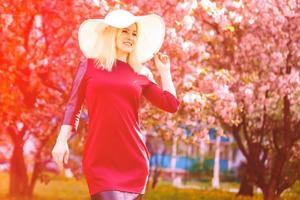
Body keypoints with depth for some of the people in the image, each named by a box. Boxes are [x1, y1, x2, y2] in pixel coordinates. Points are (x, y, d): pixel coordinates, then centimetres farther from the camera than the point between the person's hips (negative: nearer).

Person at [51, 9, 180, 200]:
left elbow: (172, 105, 10)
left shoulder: (142, 73, 13)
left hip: (134, 160, 3)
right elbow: (73, 107, 6)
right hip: (100, 161, -3)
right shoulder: (89, 65, 8)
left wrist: (164, 70, 14)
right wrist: (62, 141, -5)